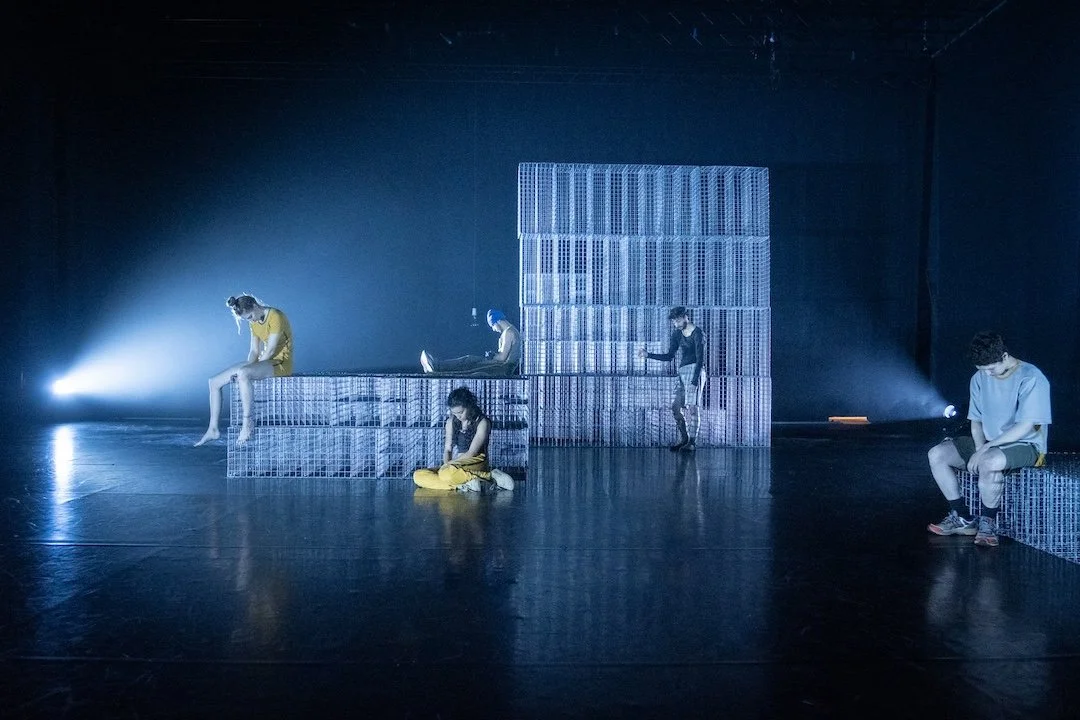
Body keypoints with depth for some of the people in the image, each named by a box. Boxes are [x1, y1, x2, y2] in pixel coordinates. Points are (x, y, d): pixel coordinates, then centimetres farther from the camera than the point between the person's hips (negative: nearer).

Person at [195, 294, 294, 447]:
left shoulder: (276, 317, -17)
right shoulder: (254, 322, 10)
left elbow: (270, 351, -19)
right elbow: (254, 351, 8)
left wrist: (245, 372, -16)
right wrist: (247, 368, -12)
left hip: (280, 363, -9)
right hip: (264, 362, 9)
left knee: (243, 374, -38)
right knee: (214, 382, 1)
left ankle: (248, 423, -28)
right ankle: (213, 429, 5)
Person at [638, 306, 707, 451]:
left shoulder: (697, 334, -9)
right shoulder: (677, 333, 13)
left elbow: (700, 359, -15)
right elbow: (669, 356, 15)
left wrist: (695, 379, -23)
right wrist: (648, 355, 7)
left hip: (695, 370, -8)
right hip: (682, 372, 8)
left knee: (692, 407, -11)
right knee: (675, 406, 3)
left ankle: (692, 442, -7)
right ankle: (684, 438, 16)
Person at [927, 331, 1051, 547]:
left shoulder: (1031, 378, -17)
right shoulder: (980, 378, 4)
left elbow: (1026, 426, -23)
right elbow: (976, 421, 8)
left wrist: (986, 450, -25)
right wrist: (979, 449, -11)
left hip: (1026, 446, -7)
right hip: (988, 444, 7)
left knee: (990, 462, -39)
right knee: (936, 454, -10)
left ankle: (988, 522, -17)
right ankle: (962, 518, -2)